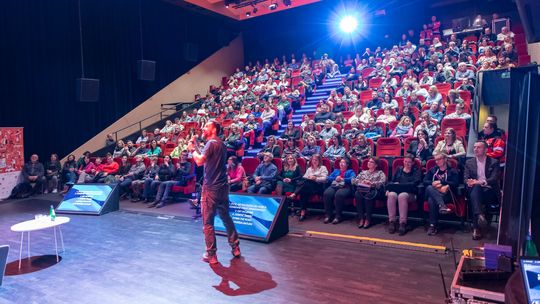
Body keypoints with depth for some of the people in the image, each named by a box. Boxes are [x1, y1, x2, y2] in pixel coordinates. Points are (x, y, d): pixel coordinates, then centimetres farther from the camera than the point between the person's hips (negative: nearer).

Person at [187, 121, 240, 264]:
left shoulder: (211, 143, -12)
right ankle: (235, 248, 24)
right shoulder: (221, 144, 14)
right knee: (226, 218, 17)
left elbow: (199, 161, -24)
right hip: (223, 187, 8)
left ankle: (211, 255, 10)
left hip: (211, 188, -8)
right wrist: (196, 146, 15)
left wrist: (192, 149, -7)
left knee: (208, 223, 2)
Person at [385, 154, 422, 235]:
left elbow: (415, 183, -4)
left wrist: (400, 185, -12)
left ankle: (403, 223, -37)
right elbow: (392, 181, 16)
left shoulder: (416, 171, 14)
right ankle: (392, 221, -30)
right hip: (396, 190, 3)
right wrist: (388, 189, -5)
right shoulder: (399, 170, 24)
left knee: (402, 196, -39)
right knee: (391, 195, -34)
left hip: (410, 193, -3)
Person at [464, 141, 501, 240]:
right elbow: (465, 178, 8)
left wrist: (480, 182, -25)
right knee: (475, 187, -35)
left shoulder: (494, 162, 9)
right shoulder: (469, 162, 17)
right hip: (475, 190, 2)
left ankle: (476, 227, -42)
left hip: (490, 192, -2)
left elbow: (494, 179, -5)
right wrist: (469, 182, -18)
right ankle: (479, 215, -52)